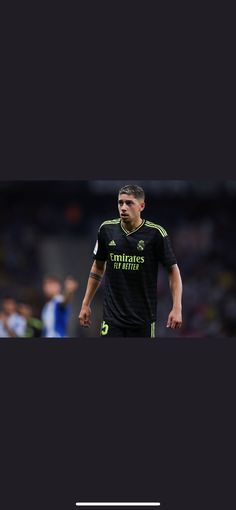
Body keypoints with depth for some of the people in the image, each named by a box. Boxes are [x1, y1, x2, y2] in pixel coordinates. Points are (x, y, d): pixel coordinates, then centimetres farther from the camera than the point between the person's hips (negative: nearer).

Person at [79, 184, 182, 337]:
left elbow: (173, 270, -3)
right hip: (112, 316, 2)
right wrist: (86, 304, 13)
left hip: (143, 319, -2)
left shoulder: (156, 233, -8)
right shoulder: (107, 229, 2)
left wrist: (177, 308, -13)